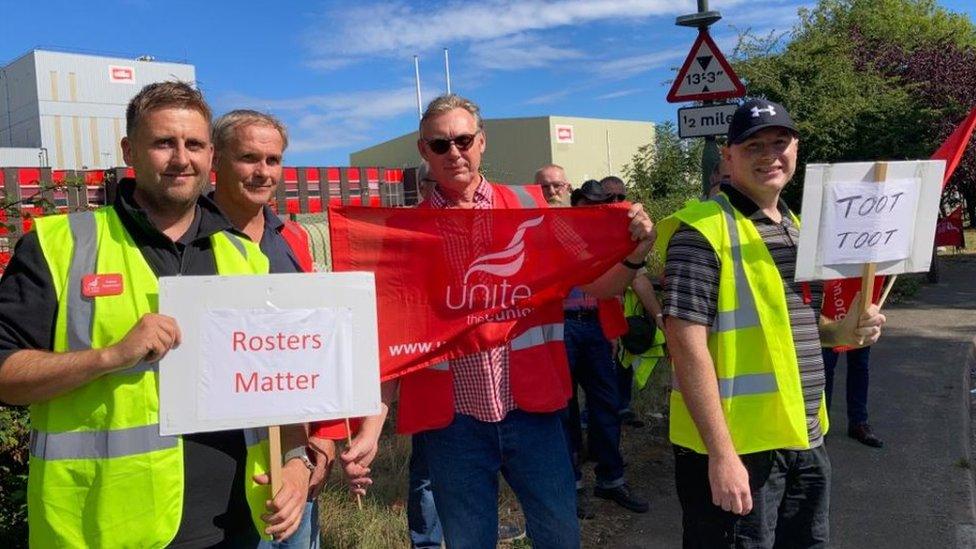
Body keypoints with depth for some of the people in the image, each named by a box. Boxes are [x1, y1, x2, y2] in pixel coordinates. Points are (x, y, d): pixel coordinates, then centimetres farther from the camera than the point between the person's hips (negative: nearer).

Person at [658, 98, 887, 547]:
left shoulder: (795, 227, 12)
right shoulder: (703, 230, -16)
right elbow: (687, 342, -21)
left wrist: (842, 331, 3)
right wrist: (722, 452, -23)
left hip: (805, 442, 9)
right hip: (737, 447, -8)